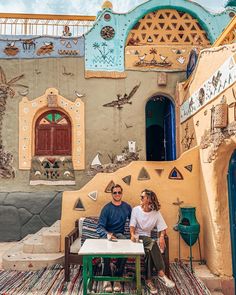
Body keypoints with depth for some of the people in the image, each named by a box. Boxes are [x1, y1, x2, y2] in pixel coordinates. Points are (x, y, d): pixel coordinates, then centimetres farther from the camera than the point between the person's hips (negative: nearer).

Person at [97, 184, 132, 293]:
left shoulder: (127, 207, 6)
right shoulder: (107, 208, -4)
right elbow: (100, 227, -9)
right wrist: (107, 234, -30)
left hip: (119, 234, 2)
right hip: (106, 234, -2)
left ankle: (117, 278, -19)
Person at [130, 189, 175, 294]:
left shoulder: (156, 213, 1)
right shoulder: (136, 210, -2)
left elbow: (162, 228, 0)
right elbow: (132, 225, -7)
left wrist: (161, 237, -21)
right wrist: (132, 234, -28)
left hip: (147, 237, 2)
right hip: (137, 236, -2)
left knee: (149, 251, -34)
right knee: (152, 243, -34)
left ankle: (148, 280, -25)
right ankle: (161, 274, -33)